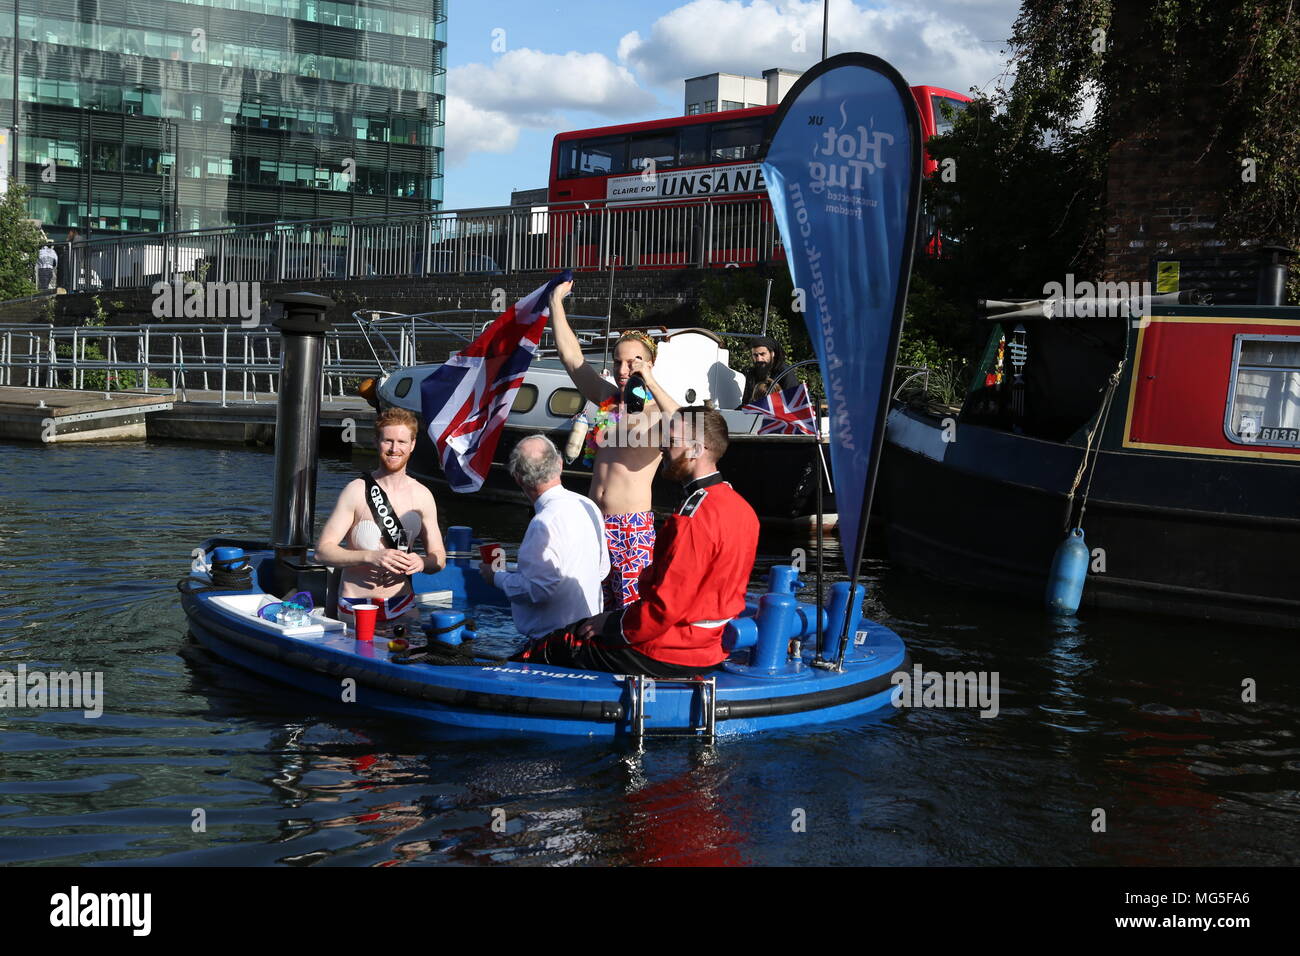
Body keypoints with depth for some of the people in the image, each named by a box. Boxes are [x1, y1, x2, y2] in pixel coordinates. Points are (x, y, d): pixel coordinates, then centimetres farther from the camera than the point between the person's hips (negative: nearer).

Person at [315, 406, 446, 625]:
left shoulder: (422, 496, 6)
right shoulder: (357, 491, -6)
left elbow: (439, 558, 12)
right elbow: (323, 550, -10)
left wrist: (422, 563, -11)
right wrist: (371, 556, -23)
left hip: (403, 606, 3)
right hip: (355, 607, -3)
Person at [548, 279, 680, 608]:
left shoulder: (656, 411, -6)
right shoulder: (606, 399, 10)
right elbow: (571, 356, 15)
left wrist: (651, 383, -24)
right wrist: (556, 302, 15)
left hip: (634, 526, -6)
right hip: (595, 522, 6)